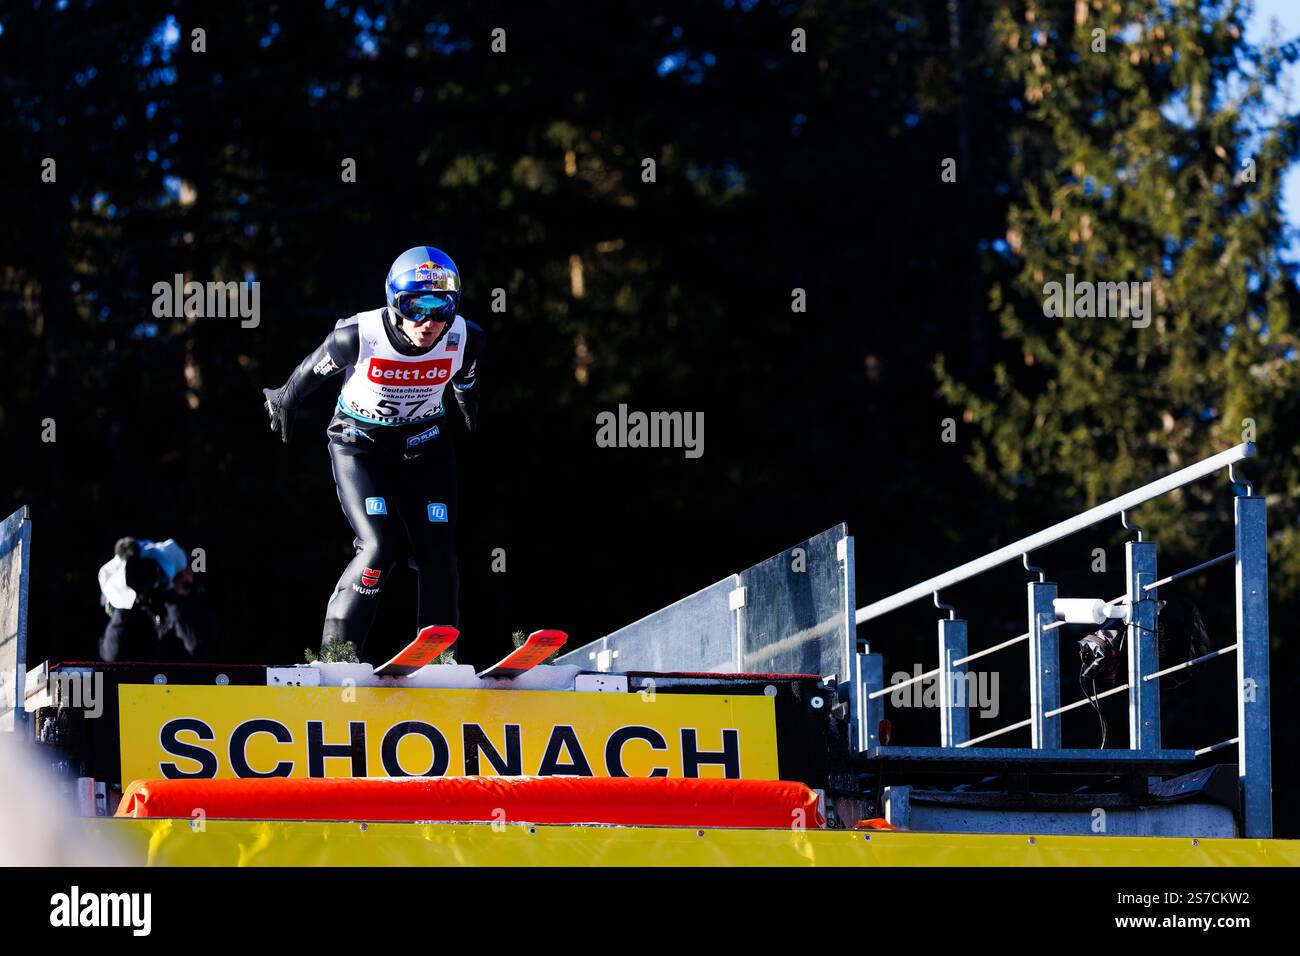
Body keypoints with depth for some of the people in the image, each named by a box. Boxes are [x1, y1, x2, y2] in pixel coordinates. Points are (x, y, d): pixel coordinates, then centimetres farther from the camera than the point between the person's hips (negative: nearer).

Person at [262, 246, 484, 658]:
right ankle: (336, 650, -11)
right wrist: (284, 402, 11)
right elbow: (313, 370, -7)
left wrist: (467, 403, 28)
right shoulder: (359, 335, -28)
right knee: (380, 546, -20)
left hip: (424, 446, 3)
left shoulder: (464, 340, -18)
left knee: (436, 552, -6)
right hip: (360, 444, -3)